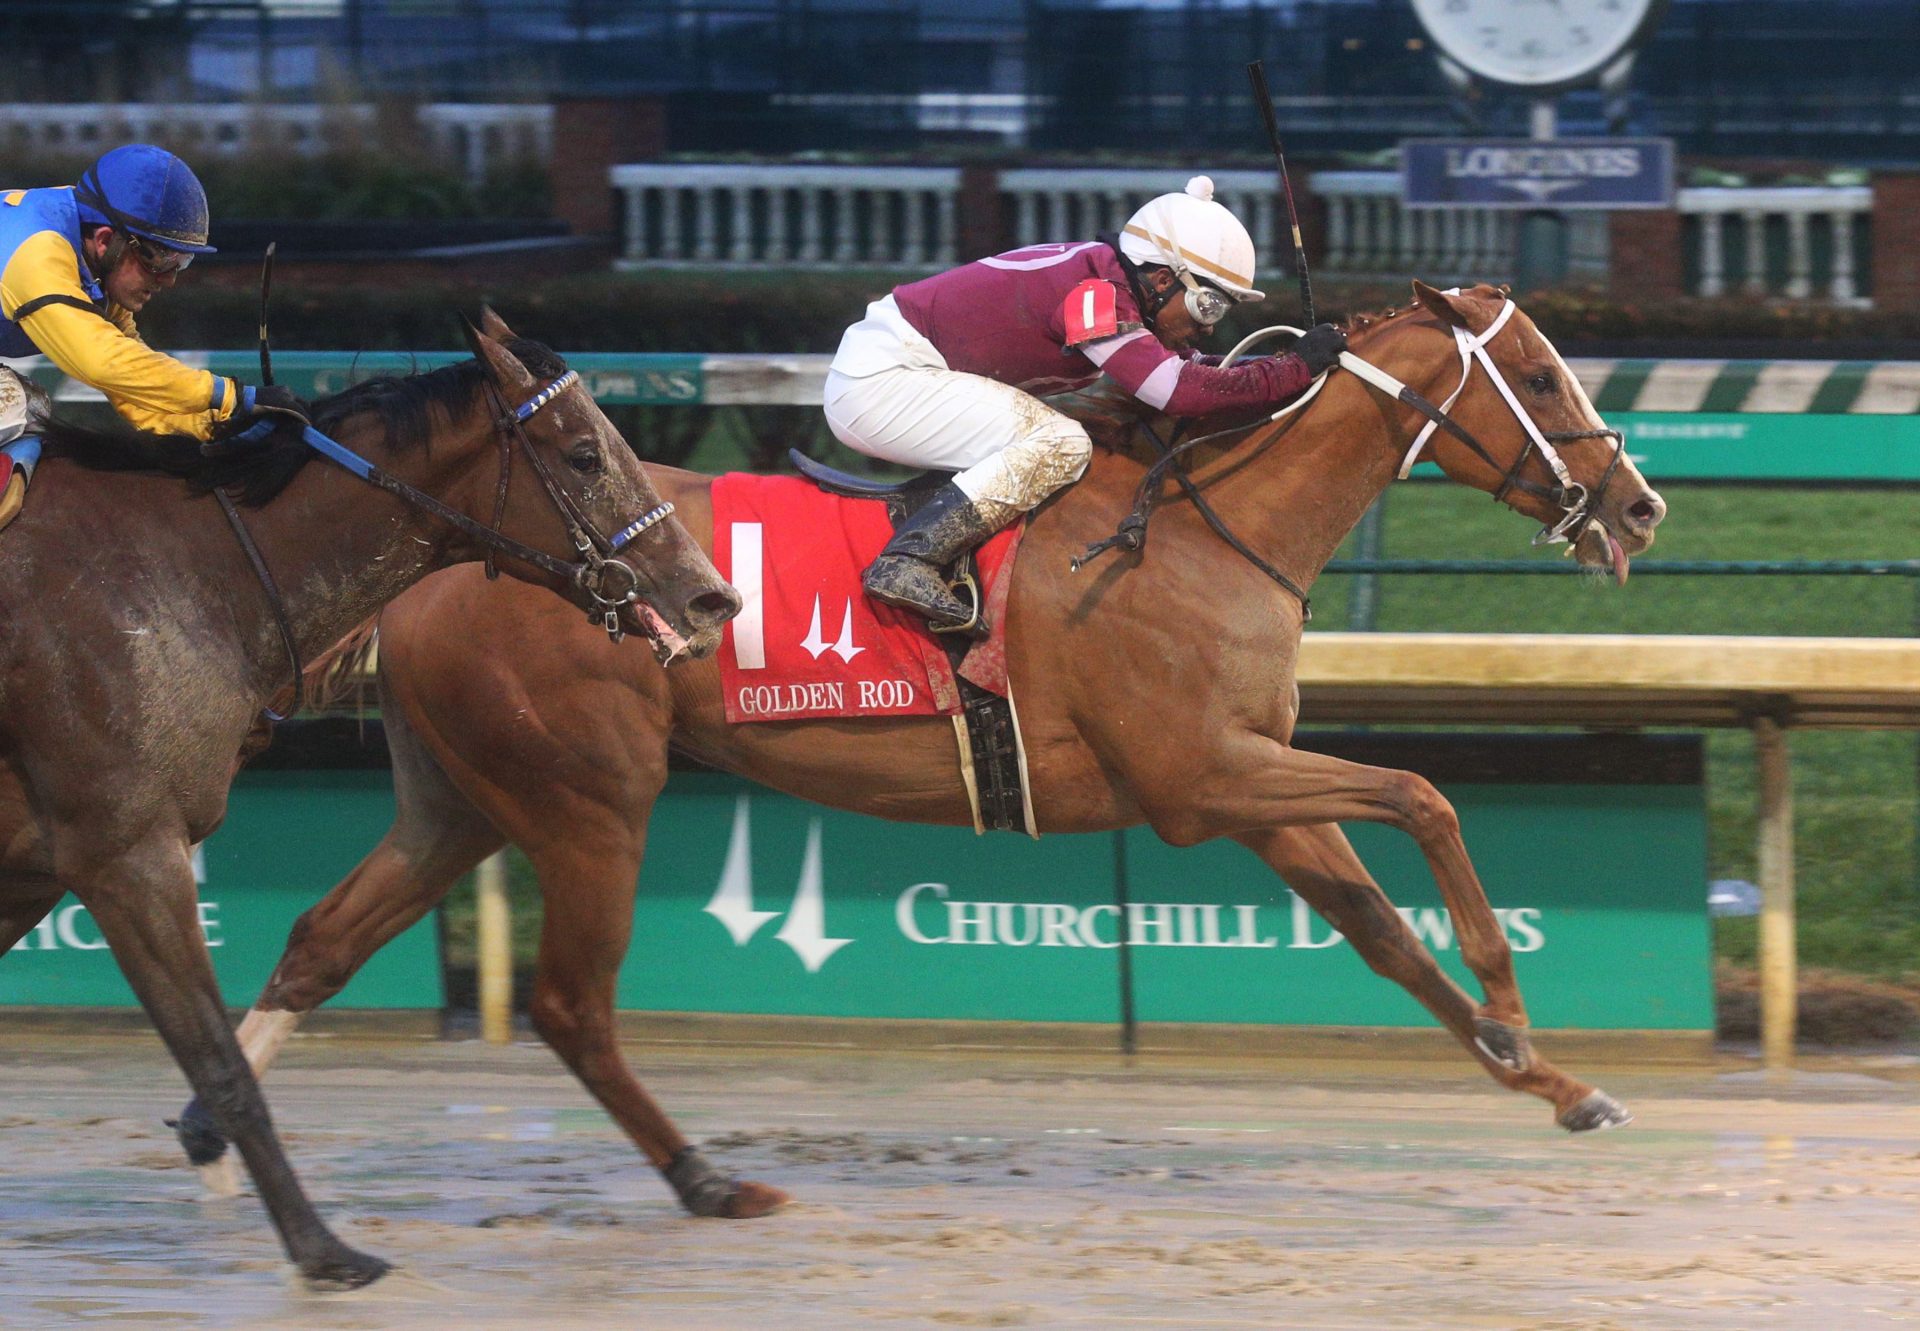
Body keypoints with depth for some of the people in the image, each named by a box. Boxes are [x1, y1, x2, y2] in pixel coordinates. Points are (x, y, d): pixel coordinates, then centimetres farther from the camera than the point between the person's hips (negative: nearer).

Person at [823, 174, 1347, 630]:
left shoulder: (1108, 280, 9)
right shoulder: (1093, 292, -21)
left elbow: (1180, 365, 19)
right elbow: (1181, 390, -29)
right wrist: (1298, 367, -21)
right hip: (881, 379, -11)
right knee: (1059, 443, -22)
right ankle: (908, 561, -26)